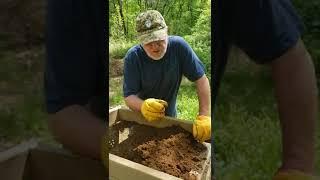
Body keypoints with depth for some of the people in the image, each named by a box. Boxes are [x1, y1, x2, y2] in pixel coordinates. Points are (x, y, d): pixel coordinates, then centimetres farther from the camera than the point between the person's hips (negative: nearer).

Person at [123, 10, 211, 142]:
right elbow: (129, 96, -26)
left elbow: (201, 79, -20)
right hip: (141, 116, -1)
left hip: (170, 116, 1)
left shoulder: (178, 46, -22)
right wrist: (143, 106, -49)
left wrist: (205, 116, -30)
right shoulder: (132, 57, -24)